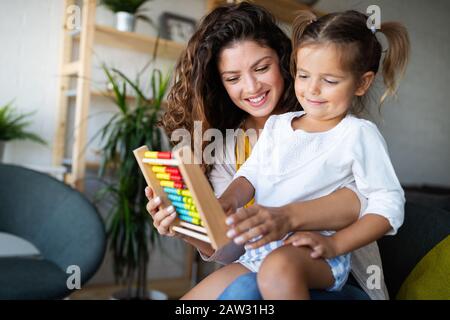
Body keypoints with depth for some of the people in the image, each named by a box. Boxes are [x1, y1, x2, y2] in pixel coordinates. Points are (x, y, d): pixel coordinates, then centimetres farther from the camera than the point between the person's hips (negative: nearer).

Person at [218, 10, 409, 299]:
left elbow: (389, 204, -6)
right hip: (258, 251, 7)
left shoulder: (358, 134, -3)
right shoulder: (276, 125, 14)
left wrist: (334, 244, -17)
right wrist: (226, 203, -9)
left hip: (315, 255, -7)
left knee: (278, 267, -39)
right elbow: (250, 175, 14)